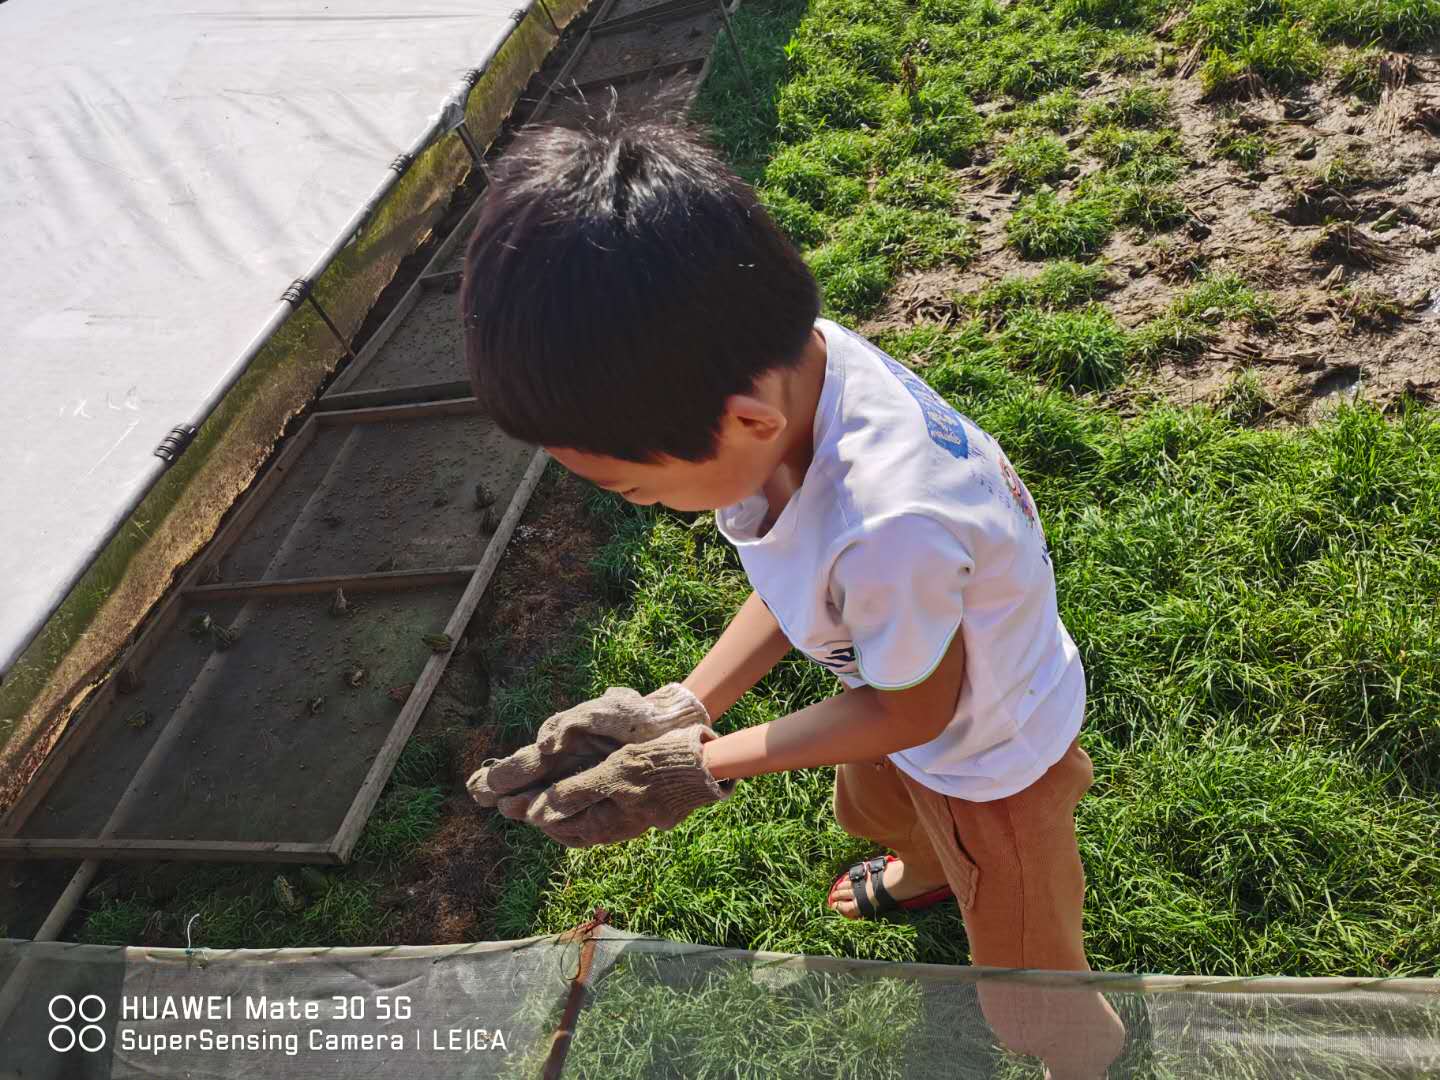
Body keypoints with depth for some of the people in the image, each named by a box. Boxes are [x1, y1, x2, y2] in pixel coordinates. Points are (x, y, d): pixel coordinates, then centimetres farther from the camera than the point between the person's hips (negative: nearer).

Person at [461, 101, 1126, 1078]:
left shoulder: (888, 526, -48)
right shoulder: (783, 364, -25)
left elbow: (913, 714, -25)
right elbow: (800, 584, -8)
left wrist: (701, 769, -19)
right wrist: (683, 706, -17)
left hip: (988, 752, -7)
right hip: (909, 680, 8)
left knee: (1028, 991, 17)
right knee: (872, 806, 38)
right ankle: (928, 875, 73)